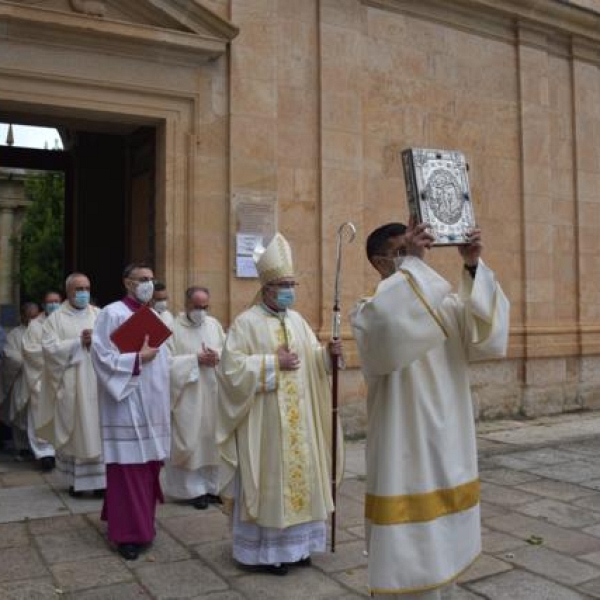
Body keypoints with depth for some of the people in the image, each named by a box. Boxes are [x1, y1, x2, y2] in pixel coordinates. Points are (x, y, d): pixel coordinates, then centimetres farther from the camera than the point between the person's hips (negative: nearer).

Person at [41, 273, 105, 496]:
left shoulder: (99, 314, 11)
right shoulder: (56, 318, 3)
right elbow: (49, 348, -9)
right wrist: (78, 342, -13)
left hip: (97, 383, 2)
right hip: (70, 385, -2)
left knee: (98, 431, 1)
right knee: (74, 432, 2)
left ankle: (99, 478, 6)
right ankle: (75, 480, 11)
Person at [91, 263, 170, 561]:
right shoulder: (112, 313, -8)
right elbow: (101, 356, -14)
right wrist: (137, 360, -18)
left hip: (151, 405, 7)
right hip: (126, 404, -7)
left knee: (148, 466, 12)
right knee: (128, 468, -3)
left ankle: (141, 524, 25)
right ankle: (127, 533, 7)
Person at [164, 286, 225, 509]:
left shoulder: (214, 324, 10)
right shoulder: (173, 328, -6)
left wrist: (217, 356, -11)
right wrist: (196, 359, -18)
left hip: (214, 394, 5)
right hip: (188, 397, -5)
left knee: (212, 440, 9)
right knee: (190, 442, 0)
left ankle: (211, 485, 20)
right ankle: (193, 489, 12)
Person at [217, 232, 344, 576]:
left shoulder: (297, 320, 12)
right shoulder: (247, 322, -8)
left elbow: (311, 360, 14)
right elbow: (232, 367, -16)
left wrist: (328, 354, -7)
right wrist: (273, 363, -17)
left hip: (298, 420, 7)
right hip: (264, 422, -6)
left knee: (299, 473, 11)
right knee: (267, 479, -1)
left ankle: (294, 544, 25)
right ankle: (264, 550, 11)